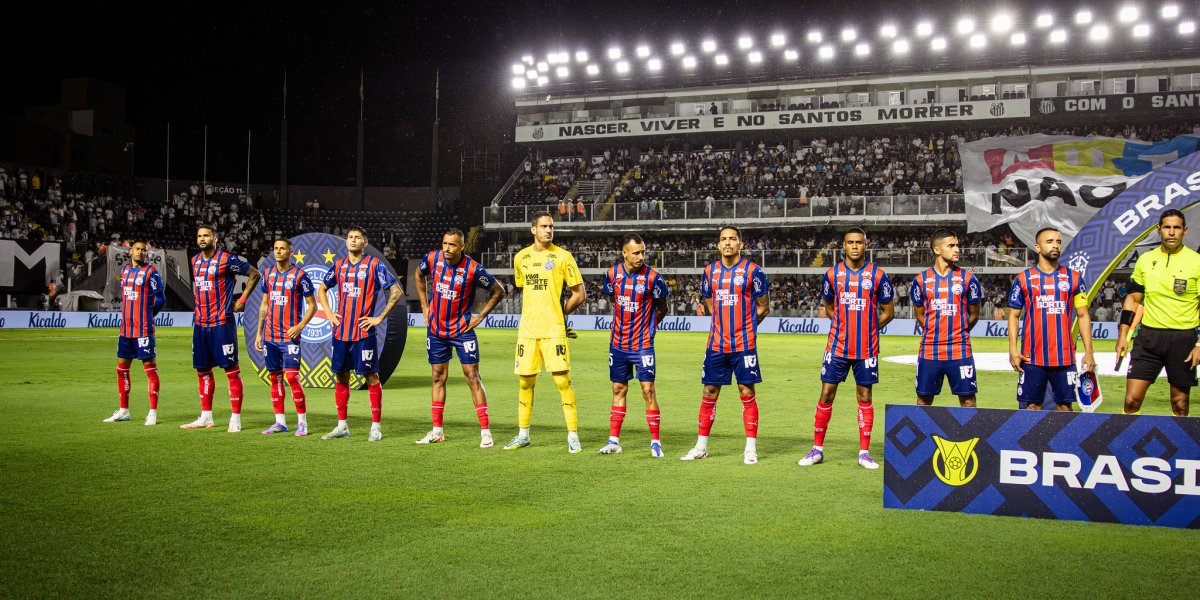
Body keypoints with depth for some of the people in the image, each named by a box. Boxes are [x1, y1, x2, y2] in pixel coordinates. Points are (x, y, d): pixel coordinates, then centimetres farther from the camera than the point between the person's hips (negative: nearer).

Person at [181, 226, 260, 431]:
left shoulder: (227, 259, -9)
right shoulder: (195, 261, 12)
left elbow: (254, 274, -4)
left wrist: (241, 300, -5)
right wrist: (198, 303, 18)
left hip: (222, 323, -7)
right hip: (200, 323, 7)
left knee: (231, 369, -5)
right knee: (202, 370, 11)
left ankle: (236, 419, -2)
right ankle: (206, 417, 21)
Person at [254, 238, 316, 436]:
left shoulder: (299, 275, -6)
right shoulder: (268, 273, 11)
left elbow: (312, 305, -3)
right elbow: (264, 305, 17)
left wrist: (300, 326, -16)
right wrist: (259, 333, 13)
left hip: (290, 336, -6)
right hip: (270, 336, 6)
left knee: (292, 376, -11)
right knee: (274, 377, 7)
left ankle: (302, 422, -2)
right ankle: (280, 422, 14)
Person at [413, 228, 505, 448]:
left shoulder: (473, 269, -19)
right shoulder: (432, 258, -8)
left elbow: (498, 291, -5)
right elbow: (418, 274, 16)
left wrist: (480, 317, -8)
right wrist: (424, 305, 11)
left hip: (462, 330, -4)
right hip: (436, 329, 4)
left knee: (472, 377, -6)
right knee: (438, 377, 10)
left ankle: (485, 431, -2)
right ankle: (437, 431, 18)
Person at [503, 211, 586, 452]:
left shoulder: (562, 256, -3)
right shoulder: (520, 257, 10)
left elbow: (580, 294, 0)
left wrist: (558, 313, 3)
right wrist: (533, 314, 14)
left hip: (554, 330, -4)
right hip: (527, 329, 4)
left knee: (562, 380, -8)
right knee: (526, 381, 8)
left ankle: (573, 435, 0)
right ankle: (523, 435, 20)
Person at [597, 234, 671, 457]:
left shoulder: (652, 277, -13)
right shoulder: (612, 273, -2)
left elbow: (662, 308, 1)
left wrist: (649, 326, 5)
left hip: (643, 344, -4)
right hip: (618, 343, 4)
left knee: (648, 389, -7)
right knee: (618, 389, 10)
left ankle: (655, 442, 3)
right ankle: (614, 441, 17)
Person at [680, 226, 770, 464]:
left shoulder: (753, 271, -4)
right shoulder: (710, 271, 8)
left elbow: (763, 306, 3)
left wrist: (743, 326, 2)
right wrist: (722, 323, 12)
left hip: (744, 344, -4)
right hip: (716, 344, 4)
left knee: (747, 393, 0)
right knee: (709, 393, 7)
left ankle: (751, 448, 8)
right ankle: (701, 447, 16)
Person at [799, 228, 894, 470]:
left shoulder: (877, 275, -1)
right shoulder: (832, 274, 3)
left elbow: (888, 312, 7)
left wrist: (866, 330, 4)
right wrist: (846, 327, 10)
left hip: (866, 349, -1)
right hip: (837, 347, 1)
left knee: (864, 396, 4)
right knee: (826, 393, 1)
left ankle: (864, 452, 12)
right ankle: (817, 449, 10)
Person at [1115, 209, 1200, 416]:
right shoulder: (1145, 260, 8)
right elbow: (1132, 299, 13)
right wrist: (1123, 335, 7)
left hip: (1183, 339, -2)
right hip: (1149, 336, 2)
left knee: (1180, 405, 6)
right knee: (1132, 399, -4)